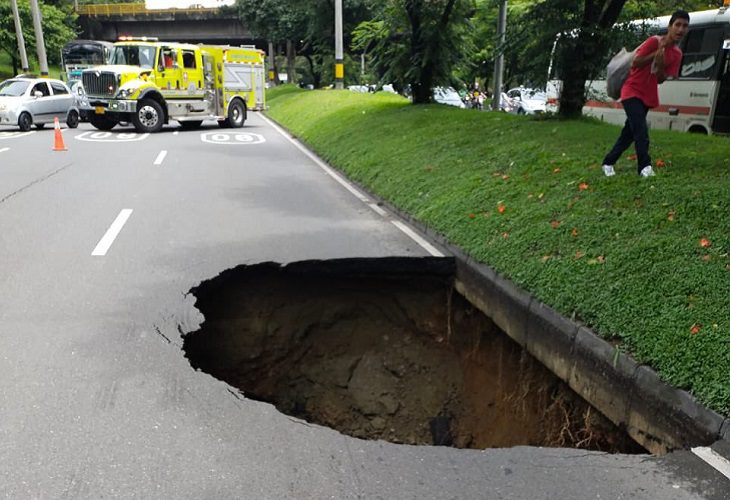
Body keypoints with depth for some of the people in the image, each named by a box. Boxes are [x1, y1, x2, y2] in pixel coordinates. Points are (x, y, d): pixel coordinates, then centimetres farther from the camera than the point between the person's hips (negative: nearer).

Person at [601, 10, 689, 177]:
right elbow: (635, 63, -16)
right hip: (632, 91, -7)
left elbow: (661, 79, 0)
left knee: (629, 132, 10)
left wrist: (660, 64, -18)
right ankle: (645, 166, -23)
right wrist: (657, 53, -21)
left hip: (648, 96, 7)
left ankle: (608, 162, 20)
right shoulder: (654, 41, -12)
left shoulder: (677, 54, 5)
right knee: (641, 130, -21)